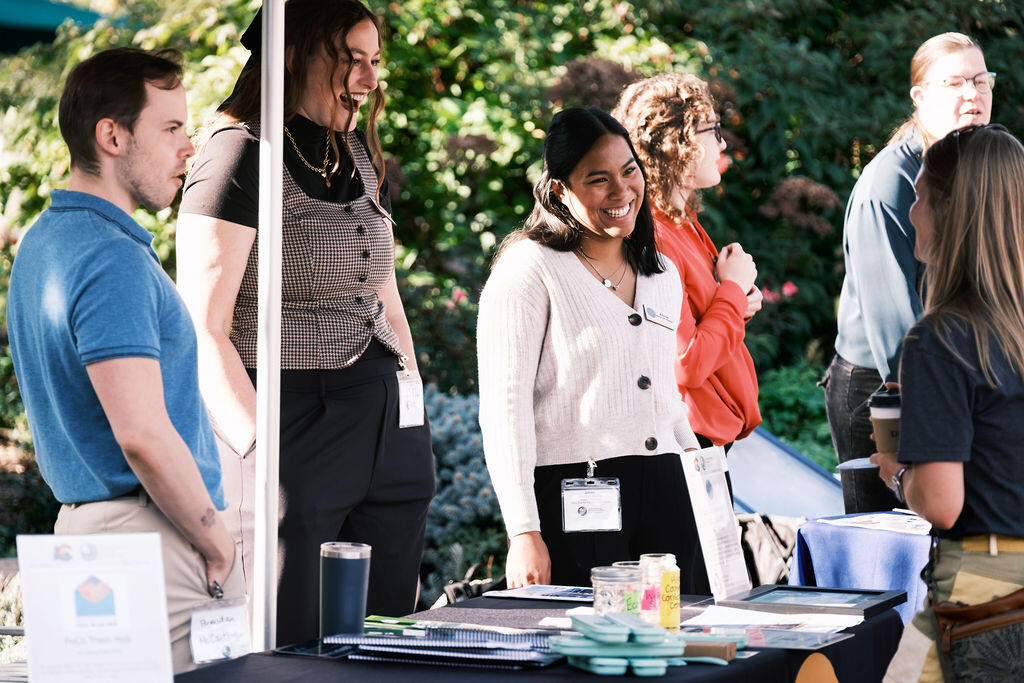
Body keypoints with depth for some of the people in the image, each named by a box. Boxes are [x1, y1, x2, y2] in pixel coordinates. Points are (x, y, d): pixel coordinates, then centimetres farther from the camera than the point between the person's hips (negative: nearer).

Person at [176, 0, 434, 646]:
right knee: (285, 656, -2)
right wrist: (260, 449, -21)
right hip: (292, 426, -7)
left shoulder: (364, 158, 16)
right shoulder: (241, 155, -8)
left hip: (386, 431, 8)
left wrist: (416, 419, 16)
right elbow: (203, 331, -14)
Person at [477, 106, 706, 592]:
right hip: (571, 496, -6)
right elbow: (504, 405, -10)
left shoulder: (663, 275, 16)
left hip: (664, 497, 6)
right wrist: (524, 533, -17)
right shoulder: (530, 269, -4)